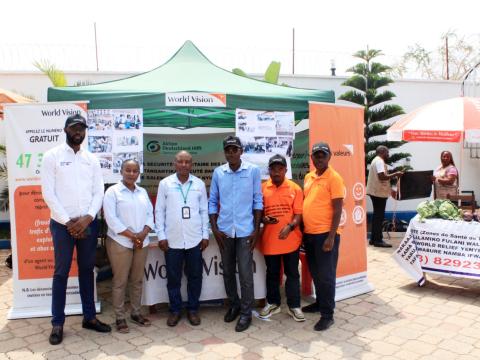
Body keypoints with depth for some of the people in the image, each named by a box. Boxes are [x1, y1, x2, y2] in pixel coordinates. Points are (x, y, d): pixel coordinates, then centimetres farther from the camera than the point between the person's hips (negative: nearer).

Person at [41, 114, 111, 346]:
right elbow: (48, 193, -8)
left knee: (87, 270, 12)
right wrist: (68, 221, -12)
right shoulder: (52, 156, -2)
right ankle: (57, 323, 15)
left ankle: (89, 317, 23)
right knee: (61, 273, 4)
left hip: (88, 224, 3)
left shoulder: (92, 159, 8)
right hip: (62, 224, -3)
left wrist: (87, 218, -10)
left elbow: (99, 192, 4)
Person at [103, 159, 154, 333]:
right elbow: (111, 219, -13)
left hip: (142, 242, 5)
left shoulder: (143, 192, 11)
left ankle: (136, 313, 26)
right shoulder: (112, 191, -5)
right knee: (120, 281, 2)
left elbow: (150, 214, 9)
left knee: (137, 280, 13)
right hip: (120, 242, -5)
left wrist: (143, 234, -9)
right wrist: (131, 236, -15)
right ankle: (120, 317, 13)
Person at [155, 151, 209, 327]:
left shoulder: (199, 184, 4)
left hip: (195, 239, 1)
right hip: (172, 239, -1)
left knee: (195, 276, 9)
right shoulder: (165, 183, 0)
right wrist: (161, 236, -3)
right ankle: (175, 310, 23)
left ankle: (192, 309, 24)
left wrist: (205, 235, 4)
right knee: (173, 277, 8)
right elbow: (159, 211, 2)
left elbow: (204, 211, 7)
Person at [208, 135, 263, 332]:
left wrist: (256, 229, -5)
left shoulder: (253, 171, -3)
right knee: (228, 271, 14)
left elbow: (258, 201, -2)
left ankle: (246, 312, 15)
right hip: (224, 231, 3)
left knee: (245, 273, 0)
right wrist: (214, 229, 0)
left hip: (245, 230, -3)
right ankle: (234, 305, 33)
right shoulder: (218, 172, 2)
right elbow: (212, 202, 6)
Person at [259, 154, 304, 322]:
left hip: (290, 239, -1)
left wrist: (290, 226, -21)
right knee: (272, 273, 15)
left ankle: (294, 306, 21)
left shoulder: (295, 188, -1)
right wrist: (264, 219, -14)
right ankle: (273, 303, 31)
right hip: (269, 239, 1)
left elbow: (298, 214, -4)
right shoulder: (262, 188, 1)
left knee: (292, 274, 9)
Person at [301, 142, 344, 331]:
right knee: (315, 273, 19)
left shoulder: (334, 178, -10)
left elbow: (337, 209, -13)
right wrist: (302, 229, 14)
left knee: (326, 275, 0)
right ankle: (320, 302, 35)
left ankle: (327, 314, 9)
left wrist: (331, 236, -18)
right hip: (309, 233, 7)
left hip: (325, 234, -7)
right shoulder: (308, 177, 12)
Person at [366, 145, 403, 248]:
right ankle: (378, 240, -3)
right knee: (379, 216, -7)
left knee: (377, 215, 14)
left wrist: (390, 187, 18)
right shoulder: (379, 161, -14)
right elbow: (382, 176, -25)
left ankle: (374, 238, 18)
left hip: (376, 192, 11)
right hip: (379, 192, -11)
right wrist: (395, 174, -15)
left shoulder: (376, 161, 19)